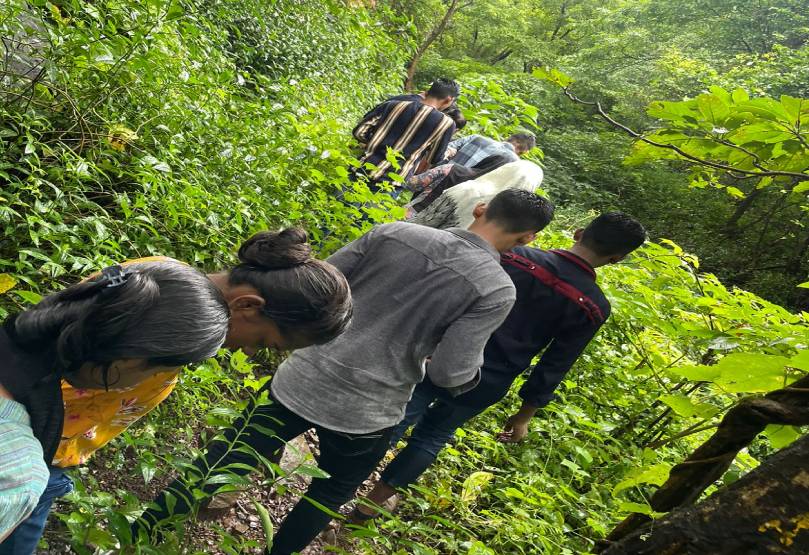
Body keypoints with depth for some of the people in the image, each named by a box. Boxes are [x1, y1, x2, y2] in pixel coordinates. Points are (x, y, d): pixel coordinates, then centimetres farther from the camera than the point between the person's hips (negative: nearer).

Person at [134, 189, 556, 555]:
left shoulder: (393, 232, -4)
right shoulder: (497, 290, -12)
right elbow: (449, 374, -16)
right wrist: (467, 373, 6)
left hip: (301, 380, 3)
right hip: (365, 415, -2)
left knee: (230, 458, 20)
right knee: (330, 495, 27)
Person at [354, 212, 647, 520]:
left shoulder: (513, 255, -8)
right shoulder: (594, 307, -8)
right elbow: (554, 367, -2)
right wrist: (524, 415, 8)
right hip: (485, 386, 1)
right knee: (430, 439, 21)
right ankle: (372, 502, 32)